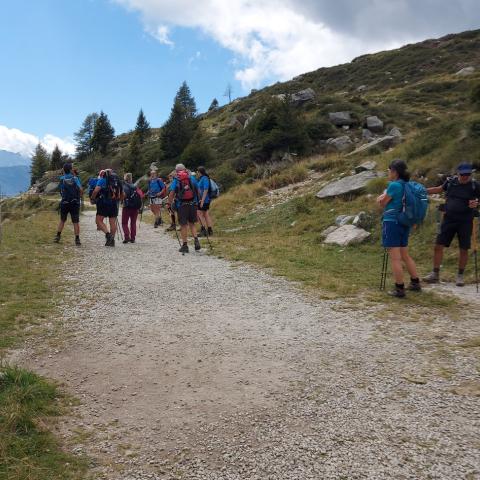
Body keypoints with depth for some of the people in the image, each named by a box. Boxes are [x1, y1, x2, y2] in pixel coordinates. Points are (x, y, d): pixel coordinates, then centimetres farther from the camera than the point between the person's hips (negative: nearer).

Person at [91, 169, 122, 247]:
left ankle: (107, 233, -18)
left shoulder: (102, 180, -1)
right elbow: (122, 194, 19)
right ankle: (112, 240, 10)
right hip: (114, 205, 5)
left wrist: (93, 199, 1)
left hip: (104, 203, -5)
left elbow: (96, 191, -14)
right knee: (113, 223, 8)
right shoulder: (117, 181, 14)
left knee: (98, 220, 1)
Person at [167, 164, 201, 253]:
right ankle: (196, 240, -5)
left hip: (181, 205, -2)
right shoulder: (192, 178, 6)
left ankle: (184, 245, 8)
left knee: (183, 225, 5)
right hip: (193, 204, 2)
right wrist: (197, 201, 20)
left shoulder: (176, 180, -1)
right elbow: (198, 190, 8)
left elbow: (172, 193, -11)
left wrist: (169, 204, -6)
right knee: (192, 223, 15)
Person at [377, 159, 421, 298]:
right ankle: (415, 283, 26)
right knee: (405, 255, 19)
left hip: (392, 223, -9)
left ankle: (399, 289, 0)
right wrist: (384, 198, 4)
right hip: (404, 223, 9)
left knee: (395, 258, -3)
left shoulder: (394, 185, -15)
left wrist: (384, 194, 11)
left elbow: (381, 203, -6)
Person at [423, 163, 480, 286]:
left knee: (464, 249, 5)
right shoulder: (451, 181, 0)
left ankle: (460, 276, 20)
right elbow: (439, 189, 18)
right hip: (449, 219, 2)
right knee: (438, 246, -1)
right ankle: (435, 274, 9)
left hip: (465, 222, -2)